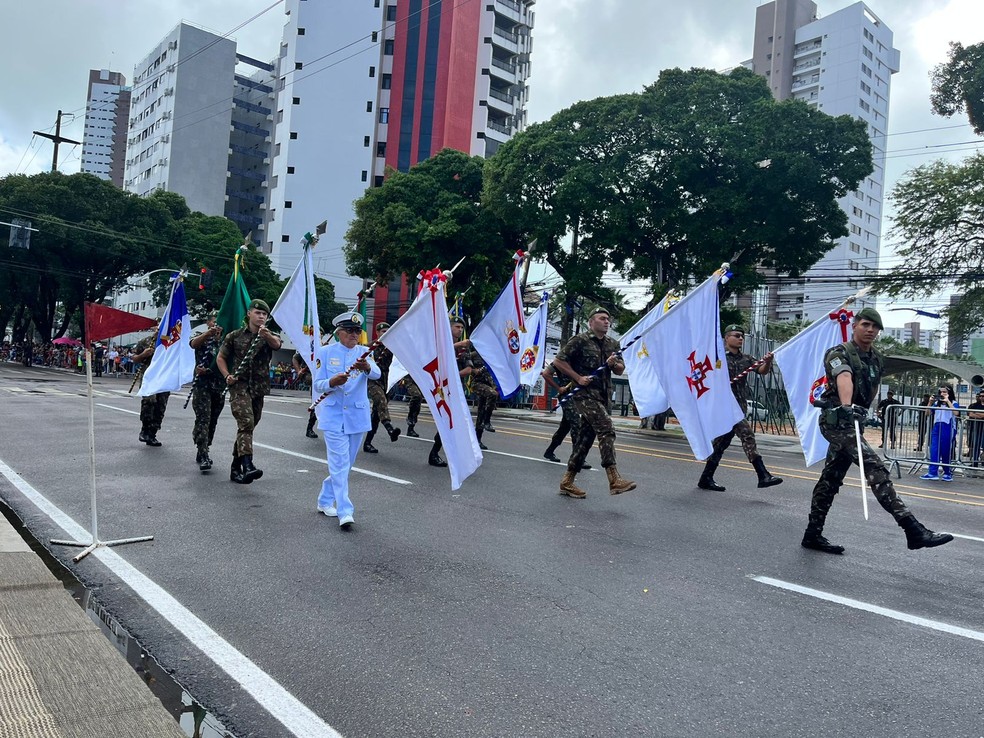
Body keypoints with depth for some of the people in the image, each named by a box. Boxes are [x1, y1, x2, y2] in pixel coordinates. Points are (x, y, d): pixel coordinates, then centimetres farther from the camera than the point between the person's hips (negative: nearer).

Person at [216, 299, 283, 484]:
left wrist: (266, 335, -41)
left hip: (259, 388, 3)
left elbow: (277, 343, -18)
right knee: (246, 423, -22)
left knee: (248, 426, 11)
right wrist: (227, 375, -4)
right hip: (239, 386, -3)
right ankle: (247, 466, -35)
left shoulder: (269, 336, 7)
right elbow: (220, 358, 14)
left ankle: (235, 468, 24)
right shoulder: (235, 336, 7)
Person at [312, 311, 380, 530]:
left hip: (357, 416, 3)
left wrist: (366, 367, -40)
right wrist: (332, 382, -24)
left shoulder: (363, 353, 3)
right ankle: (345, 512, -10)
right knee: (340, 463, -9)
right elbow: (317, 385, -2)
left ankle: (325, 501, 31)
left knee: (345, 463, 13)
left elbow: (377, 374, -17)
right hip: (333, 415, -3)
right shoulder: (325, 352, 0)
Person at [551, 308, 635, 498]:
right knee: (606, 429, -21)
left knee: (587, 437, 7)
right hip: (585, 393, -7)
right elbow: (558, 361, -5)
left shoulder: (612, 344, 15)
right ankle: (614, 480, -25)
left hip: (604, 396, 7)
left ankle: (567, 482, 15)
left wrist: (614, 364, -6)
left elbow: (621, 369, 17)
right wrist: (578, 378, -11)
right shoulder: (580, 340, -4)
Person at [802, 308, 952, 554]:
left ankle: (813, 534, 15)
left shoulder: (877, 359, 15)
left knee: (831, 479, 9)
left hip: (852, 421, 8)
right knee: (875, 468, -20)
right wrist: (846, 406, -46)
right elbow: (844, 378, -29)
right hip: (836, 420, -8)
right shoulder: (839, 353, -9)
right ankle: (913, 530, -26)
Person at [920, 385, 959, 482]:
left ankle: (948, 473, 16)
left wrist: (948, 401, -16)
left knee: (946, 452, 3)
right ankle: (933, 473, -6)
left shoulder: (954, 403, 2)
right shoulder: (936, 403, 13)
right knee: (934, 451, -4)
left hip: (948, 429, -4)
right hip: (936, 428, 4)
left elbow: (956, 413, -17)